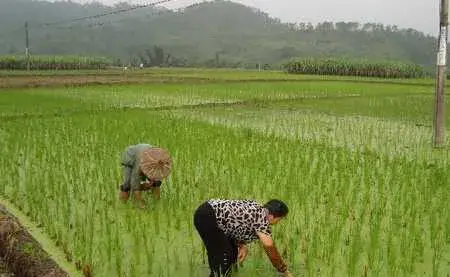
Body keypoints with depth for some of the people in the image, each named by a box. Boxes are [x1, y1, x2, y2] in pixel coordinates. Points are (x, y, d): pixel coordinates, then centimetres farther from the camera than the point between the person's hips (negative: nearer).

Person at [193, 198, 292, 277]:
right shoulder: (263, 221, -13)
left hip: (212, 214, 10)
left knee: (233, 252, 15)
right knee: (223, 257, -9)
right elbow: (271, 250, -9)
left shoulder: (257, 209, 12)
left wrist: (242, 246, 2)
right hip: (207, 217, -10)